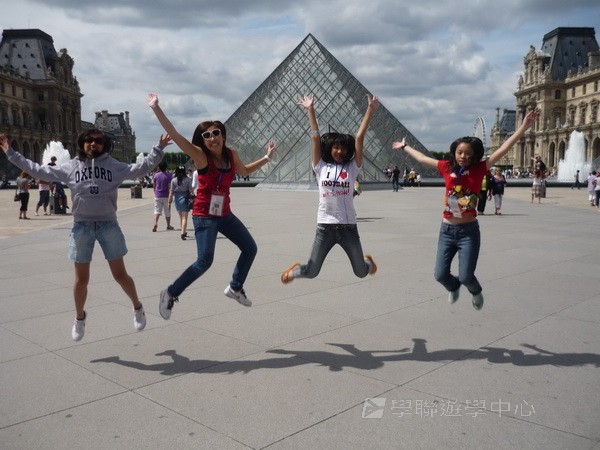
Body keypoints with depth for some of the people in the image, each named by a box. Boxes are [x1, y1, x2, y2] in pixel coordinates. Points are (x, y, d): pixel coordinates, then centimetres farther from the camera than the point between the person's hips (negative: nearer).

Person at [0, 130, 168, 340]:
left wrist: (158, 149, -14)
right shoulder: (71, 166, 5)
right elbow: (39, 170, 8)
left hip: (108, 225, -1)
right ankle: (80, 317, 33)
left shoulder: (113, 166, 3)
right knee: (81, 279, 9)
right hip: (81, 226, 1)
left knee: (120, 274, 5)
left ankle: (137, 307, 29)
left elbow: (141, 168, -4)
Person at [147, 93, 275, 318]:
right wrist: (156, 109, -30)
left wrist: (266, 158, 17)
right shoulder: (200, 156, -15)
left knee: (250, 248, 13)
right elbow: (174, 134, -25)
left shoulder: (231, 154, 1)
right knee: (205, 261, -16)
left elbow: (244, 171, 23)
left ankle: (235, 287, 32)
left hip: (225, 214, 7)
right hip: (204, 216, -7)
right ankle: (171, 293, 4)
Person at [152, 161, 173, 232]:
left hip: (157, 196, 2)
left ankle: (155, 224, -17)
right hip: (166, 196, -2)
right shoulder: (168, 176, -9)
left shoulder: (156, 175, 0)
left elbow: (154, 185, 7)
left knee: (157, 210, 3)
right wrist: (170, 199, -9)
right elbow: (170, 187, -12)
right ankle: (168, 225, 21)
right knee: (167, 211, 10)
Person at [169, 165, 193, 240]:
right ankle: (183, 233, -15)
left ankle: (184, 232, 30)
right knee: (185, 217, -1)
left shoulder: (173, 180, -1)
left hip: (177, 198, 3)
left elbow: (171, 191, -1)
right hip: (185, 198, -3)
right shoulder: (188, 179, -7)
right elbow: (190, 190, -7)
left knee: (180, 216, 18)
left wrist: (170, 200, 4)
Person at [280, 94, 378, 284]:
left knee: (361, 272, 12)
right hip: (325, 226, 0)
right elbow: (316, 137, 5)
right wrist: (310, 109, 9)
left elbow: (360, 137, 1)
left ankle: (367, 261, 50)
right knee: (311, 272, 4)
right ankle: (294, 270, 40)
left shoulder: (352, 168, 3)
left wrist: (370, 109, 1)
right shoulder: (321, 167, 4)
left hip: (348, 226, 1)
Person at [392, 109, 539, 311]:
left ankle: (476, 291, 32)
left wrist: (524, 127, -22)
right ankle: (453, 287, 40)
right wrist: (404, 146, 27)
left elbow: (502, 150, -14)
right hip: (447, 230, 3)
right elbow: (422, 158, 15)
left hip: (469, 231, -3)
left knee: (465, 277, -6)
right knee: (440, 274, 2)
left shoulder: (479, 169, -6)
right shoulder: (447, 167, 1)